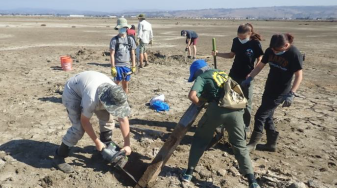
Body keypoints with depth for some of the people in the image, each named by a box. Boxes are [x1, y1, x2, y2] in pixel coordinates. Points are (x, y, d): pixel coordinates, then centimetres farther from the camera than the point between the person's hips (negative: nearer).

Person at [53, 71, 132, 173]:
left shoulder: (117, 96, -26)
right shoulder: (91, 98, -43)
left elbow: (123, 119, -16)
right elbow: (85, 121, -27)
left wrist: (127, 145, -17)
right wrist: (97, 142, -18)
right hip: (72, 91, -6)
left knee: (107, 119, 1)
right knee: (79, 126, -20)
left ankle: (107, 148, 24)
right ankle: (58, 157, -7)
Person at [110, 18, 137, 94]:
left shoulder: (130, 39, 8)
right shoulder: (114, 40, -3)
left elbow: (132, 54, 10)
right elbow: (112, 55, -5)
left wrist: (133, 66, 6)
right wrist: (113, 68, -10)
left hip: (126, 65, 3)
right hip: (117, 65, -3)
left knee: (125, 85, 10)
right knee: (116, 84, 0)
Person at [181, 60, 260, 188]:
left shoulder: (202, 77, 15)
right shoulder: (222, 73, 33)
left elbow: (192, 95, -3)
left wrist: (199, 103, 18)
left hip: (218, 109, -4)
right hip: (236, 109, 4)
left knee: (200, 139, 17)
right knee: (240, 145, 16)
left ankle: (189, 172, 24)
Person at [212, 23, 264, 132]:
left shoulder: (255, 44, -14)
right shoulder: (236, 41, -1)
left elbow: (260, 60, -9)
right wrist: (218, 54, -1)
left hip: (246, 77, -4)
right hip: (234, 75, 5)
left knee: (246, 102, 4)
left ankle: (246, 126, 18)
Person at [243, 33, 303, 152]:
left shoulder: (294, 54, -21)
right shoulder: (270, 50, -4)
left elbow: (299, 76, -18)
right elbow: (260, 66, 6)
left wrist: (291, 94, -27)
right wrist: (250, 78, -3)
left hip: (280, 92, -7)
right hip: (269, 89, 7)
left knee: (260, 116, -4)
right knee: (267, 117, 13)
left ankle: (253, 143, 10)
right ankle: (271, 144, 28)